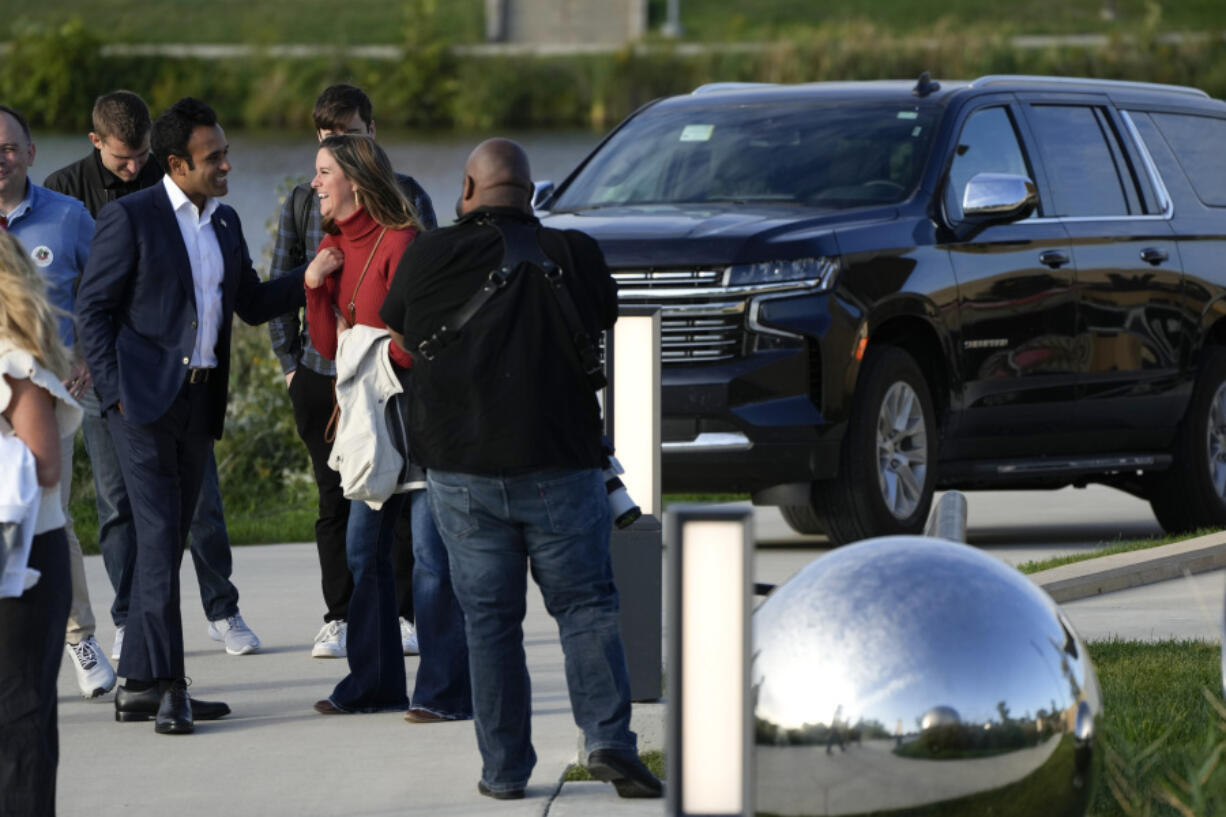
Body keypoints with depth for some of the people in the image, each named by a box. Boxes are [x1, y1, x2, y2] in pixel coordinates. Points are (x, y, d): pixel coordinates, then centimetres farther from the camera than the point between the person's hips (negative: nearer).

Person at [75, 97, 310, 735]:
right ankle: (166, 687, -13)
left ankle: (138, 685, 13)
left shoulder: (224, 222, 14)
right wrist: (113, 390, -12)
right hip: (145, 399, -7)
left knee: (168, 539, 8)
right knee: (159, 535, -12)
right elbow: (93, 307, -6)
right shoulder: (130, 218, -7)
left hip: (199, 402, 7)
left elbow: (252, 304, 20)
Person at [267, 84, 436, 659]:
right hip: (321, 370, 2)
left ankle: (403, 615, 7)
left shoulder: (404, 196, 4)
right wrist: (289, 360, 6)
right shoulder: (302, 203, 11)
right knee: (334, 498, 5)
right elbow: (280, 288, 14)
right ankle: (339, 618, 12)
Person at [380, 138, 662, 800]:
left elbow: (399, 340, 14)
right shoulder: (572, 255, -3)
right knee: (585, 602, 8)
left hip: (461, 467, 0)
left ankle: (504, 768, 6)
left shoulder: (428, 257, -3)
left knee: (488, 619, 7)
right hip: (560, 465, 0)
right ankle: (608, 738, -8)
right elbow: (603, 322, 15)